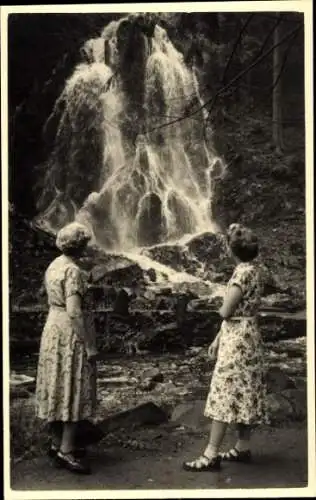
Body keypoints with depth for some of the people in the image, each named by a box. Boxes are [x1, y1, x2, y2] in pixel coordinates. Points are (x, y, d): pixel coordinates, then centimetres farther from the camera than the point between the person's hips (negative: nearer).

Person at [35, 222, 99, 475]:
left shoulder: (53, 266, 9)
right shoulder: (73, 271, -18)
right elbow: (73, 311, -24)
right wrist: (89, 344, -20)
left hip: (52, 328, 9)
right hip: (70, 332, -9)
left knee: (58, 387, 14)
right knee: (75, 390, -3)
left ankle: (57, 443, 23)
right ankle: (66, 451, 0)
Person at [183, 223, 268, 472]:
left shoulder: (243, 272, -18)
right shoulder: (252, 270, 11)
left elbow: (225, 312, -18)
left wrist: (224, 305, 6)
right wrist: (218, 338, 15)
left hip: (237, 339, -10)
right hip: (246, 337, 10)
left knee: (225, 394, -8)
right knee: (243, 395, 13)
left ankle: (211, 455, -6)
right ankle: (243, 447, 21)